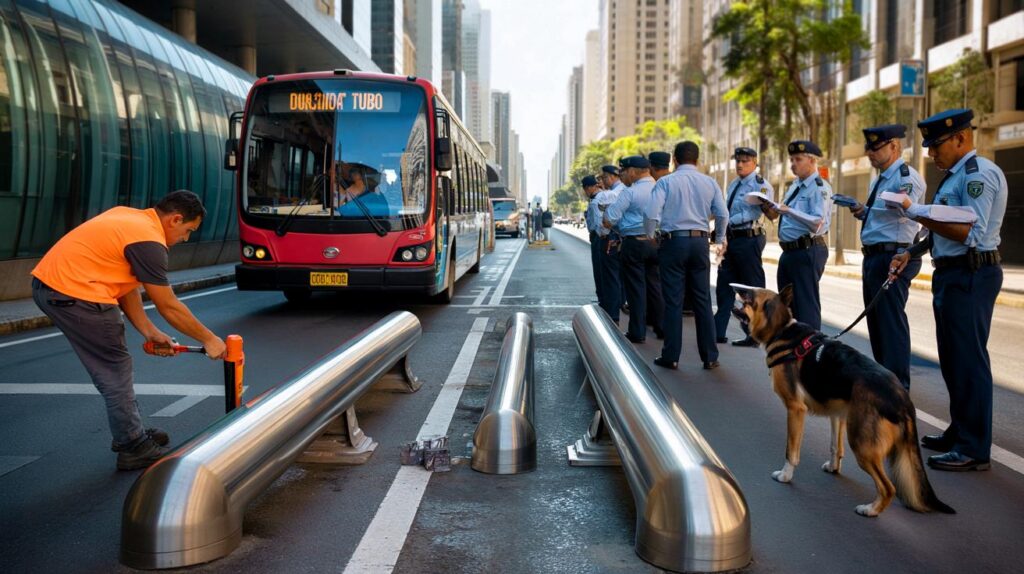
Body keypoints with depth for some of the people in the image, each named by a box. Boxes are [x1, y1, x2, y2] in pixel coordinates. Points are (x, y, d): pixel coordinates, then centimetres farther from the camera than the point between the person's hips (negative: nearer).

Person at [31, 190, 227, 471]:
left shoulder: (130, 217, 12)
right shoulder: (148, 242, -16)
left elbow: (126, 283, 14)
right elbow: (169, 307, -10)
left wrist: (149, 332, 11)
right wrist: (209, 339, 0)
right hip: (75, 295, -10)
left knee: (114, 369, 20)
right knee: (116, 372, 1)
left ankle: (130, 433, 32)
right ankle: (134, 448, 10)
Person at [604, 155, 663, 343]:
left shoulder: (630, 192, -14)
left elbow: (608, 221, -15)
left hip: (634, 243, -5)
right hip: (656, 242, 5)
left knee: (636, 287, 2)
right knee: (655, 285, 15)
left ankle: (638, 332, 6)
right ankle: (662, 326, 21)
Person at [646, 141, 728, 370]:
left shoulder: (666, 182, -4)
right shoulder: (709, 183, 5)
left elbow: (653, 214, -14)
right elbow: (723, 214, 2)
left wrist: (650, 236, 5)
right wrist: (720, 238, 19)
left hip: (673, 241, -3)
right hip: (700, 242, 3)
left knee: (673, 301, 2)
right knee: (703, 300, 8)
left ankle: (671, 357, 6)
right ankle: (710, 356, 11)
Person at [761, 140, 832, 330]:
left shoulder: (820, 188, -11)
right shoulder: (795, 185, 17)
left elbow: (818, 223, -22)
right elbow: (779, 215, 23)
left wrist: (789, 211, -31)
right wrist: (771, 210, 3)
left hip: (808, 252, -9)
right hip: (789, 251, 9)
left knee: (806, 306, -6)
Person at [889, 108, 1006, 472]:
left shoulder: (979, 173, -15)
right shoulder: (955, 176, 16)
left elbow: (970, 233, -24)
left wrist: (916, 212, -22)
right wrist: (912, 253, 13)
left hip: (971, 277, -10)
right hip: (952, 275, 10)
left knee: (968, 360, -5)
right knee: (953, 359, 18)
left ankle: (974, 449, 3)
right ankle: (959, 432, 31)